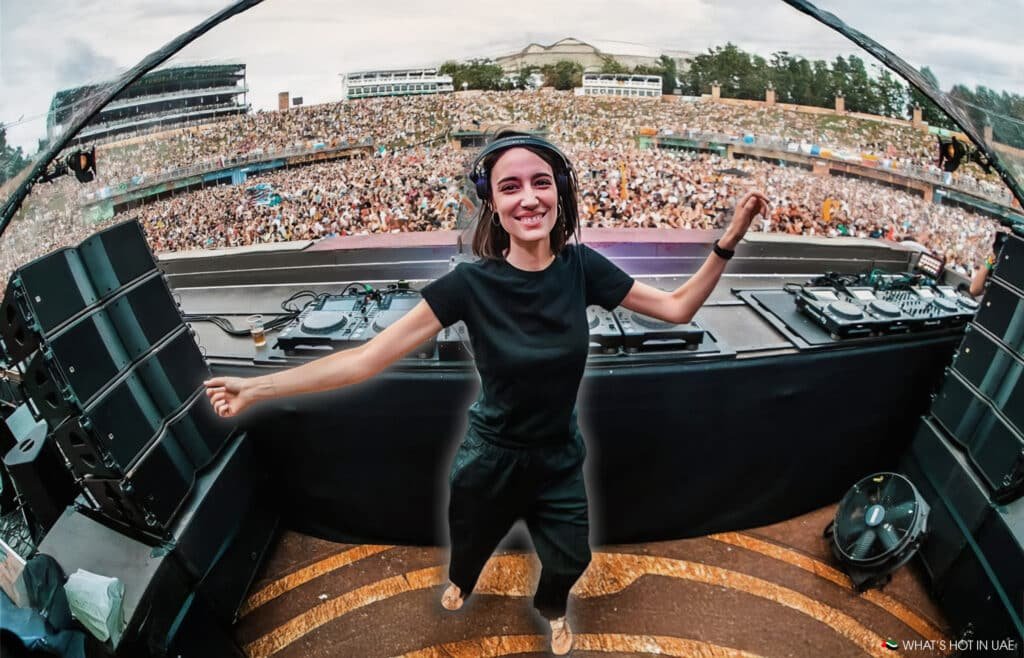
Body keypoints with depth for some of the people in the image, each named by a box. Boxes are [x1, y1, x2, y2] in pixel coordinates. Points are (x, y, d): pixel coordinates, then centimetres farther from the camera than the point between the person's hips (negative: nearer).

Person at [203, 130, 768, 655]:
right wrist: (257, 387, -26)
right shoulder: (472, 282, -25)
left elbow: (677, 308, -7)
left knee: (569, 559, 23)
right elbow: (369, 357, -25)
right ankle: (461, 582, 69)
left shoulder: (580, 267, -17)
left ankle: (551, 608, 63)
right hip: (490, 456, -1)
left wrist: (728, 240, -17)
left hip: (559, 457, 2)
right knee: (471, 543, 28)